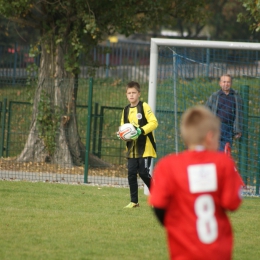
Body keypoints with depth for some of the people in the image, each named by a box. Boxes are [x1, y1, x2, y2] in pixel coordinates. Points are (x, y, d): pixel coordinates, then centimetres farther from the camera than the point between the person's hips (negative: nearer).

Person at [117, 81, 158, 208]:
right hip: (132, 148, 6)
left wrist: (141, 130, -25)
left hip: (145, 147, -6)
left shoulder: (144, 107, -6)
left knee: (144, 173, -9)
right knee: (131, 173, 1)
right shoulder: (126, 110, 13)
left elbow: (154, 122, -13)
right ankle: (134, 201, 8)